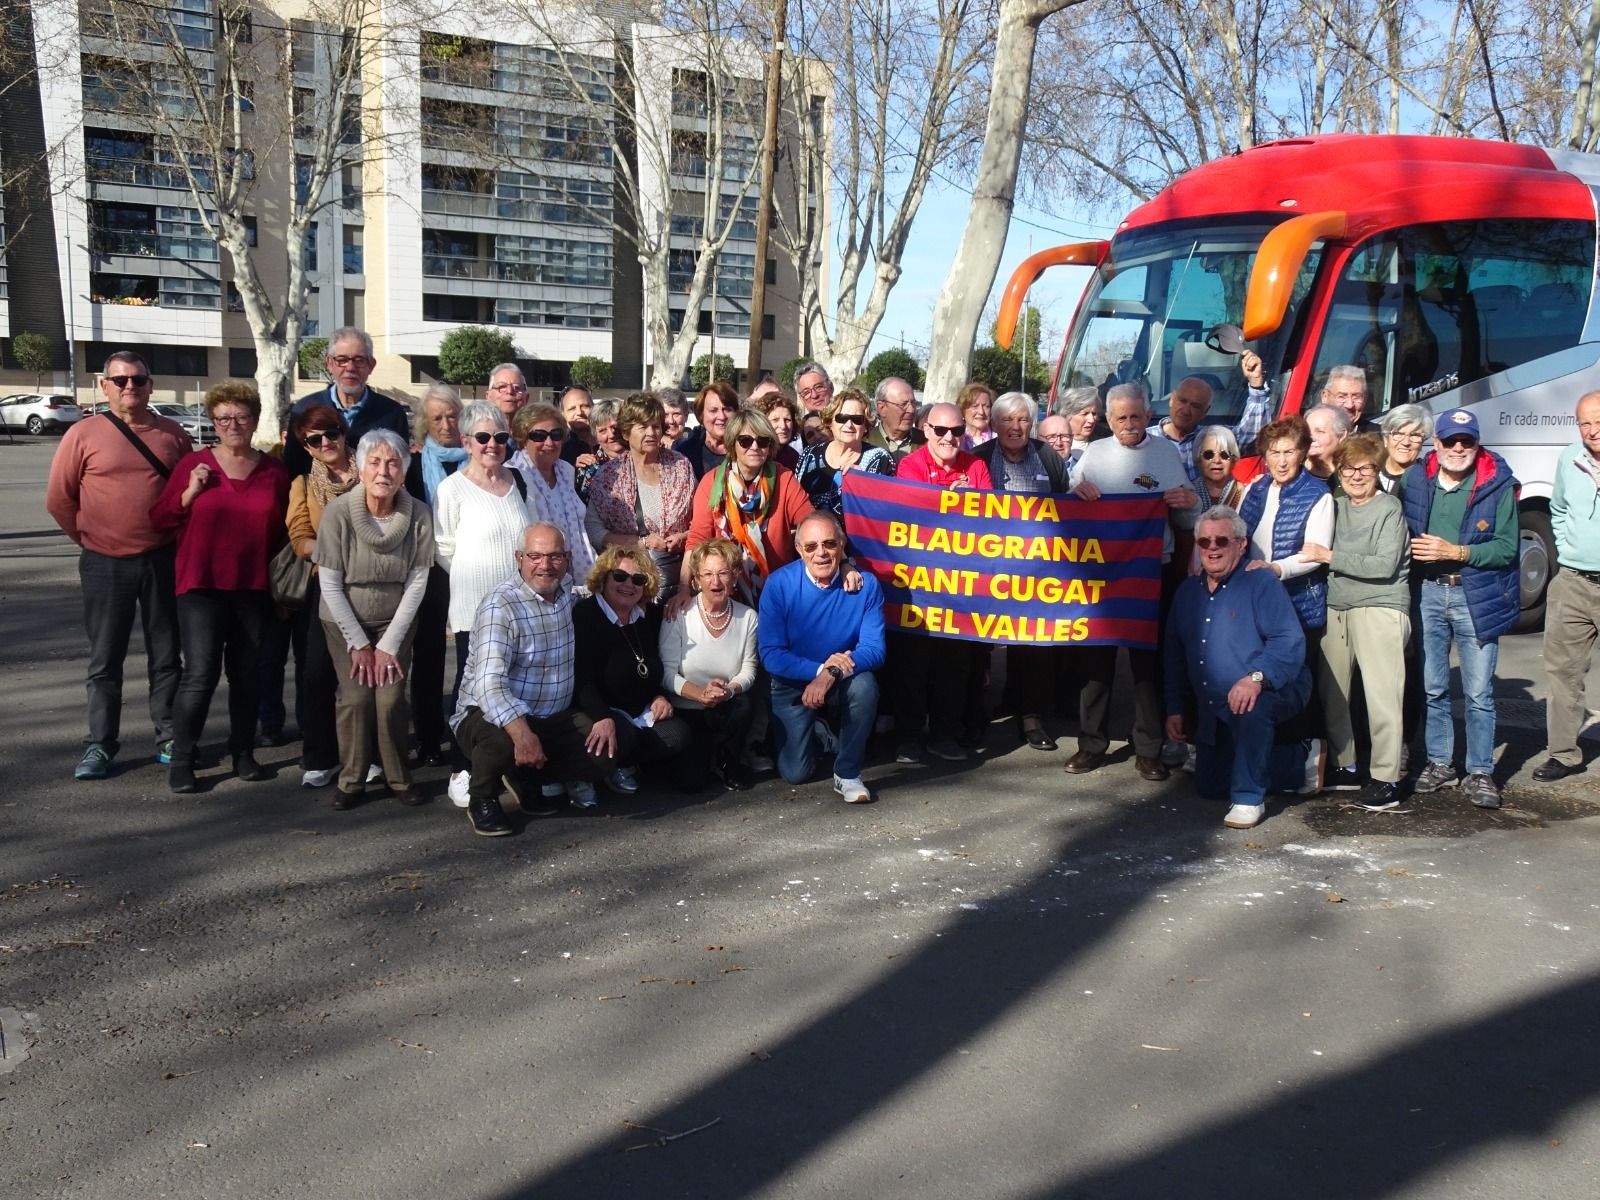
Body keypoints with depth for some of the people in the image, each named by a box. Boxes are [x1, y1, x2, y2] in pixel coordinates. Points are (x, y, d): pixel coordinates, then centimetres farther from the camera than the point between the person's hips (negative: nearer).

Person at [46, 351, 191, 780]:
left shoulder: (173, 435, 5)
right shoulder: (84, 434, -2)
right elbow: (58, 498, 2)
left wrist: (177, 538, 7)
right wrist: (89, 539, 2)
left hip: (163, 561, 2)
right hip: (105, 565, -2)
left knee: (166, 656, 9)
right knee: (105, 660, 5)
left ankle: (169, 739, 19)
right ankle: (100, 745, 13)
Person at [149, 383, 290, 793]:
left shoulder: (274, 471, 7)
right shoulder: (194, 464, 1)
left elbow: (284, 530, 15)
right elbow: (159, 518, 3)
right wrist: (190, 493, -12)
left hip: (254, 588, 3)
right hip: (201, 586, -2)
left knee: (247, 674, 9)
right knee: (200, 673, -9)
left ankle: (243, 752, 23)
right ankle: (181, 760, 3)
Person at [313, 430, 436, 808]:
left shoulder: (419, 515, -15)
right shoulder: (338, 513, -18)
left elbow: (417, 582, -9)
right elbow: (331, 586, -13)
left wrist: (389, 644, -10)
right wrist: (359, 643, -11)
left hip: (395, 621, 1)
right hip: (345, 621, -1)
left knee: (391, 697, -10)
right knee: (355, 696, -11)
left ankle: (399, 778, 8)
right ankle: (351, 780, 6)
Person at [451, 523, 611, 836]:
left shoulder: (566, 589, 3)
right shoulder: (500, 606, -20)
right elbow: (489, 683, -33)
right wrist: (521, 732, -47)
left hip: (555, 717, 7)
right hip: (492, 715, -6)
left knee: (609, 751, -14)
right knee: (502, 741, -39)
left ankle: (525, 777, 10)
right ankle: (481, 801, -4)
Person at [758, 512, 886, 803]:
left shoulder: (865, 585, -15)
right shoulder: (779, 584, -16)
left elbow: (874, 649, -19)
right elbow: (770, 654, -18)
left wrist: (832, 674, -35)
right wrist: (820, 668, -29)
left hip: (843, 684, 0)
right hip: (793, 686, 0)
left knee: (864, 684, -34)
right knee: (795, 773, -8)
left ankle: (847, 773, -12)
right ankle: (818, 731, 29)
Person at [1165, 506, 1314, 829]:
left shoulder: (1261, 583, -11)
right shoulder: (1187, 592, 9)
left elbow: (1289, 641, -23)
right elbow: (1175, 656, 15)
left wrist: (1256, 676, -38)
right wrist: (1175, 709, 10)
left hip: (1273, 691, -7)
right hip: (1213, 712, 7)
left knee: (1252, 707, -42)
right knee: (1209, 787, 8)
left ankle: (1248, 799, -22)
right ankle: (1297, 764, 25)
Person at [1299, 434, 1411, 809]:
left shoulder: (1389, 509, -3)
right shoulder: (1336, 506, 15)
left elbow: (1384, 566, -13)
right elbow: (1315, 549, 25)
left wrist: (1329, 557, -13)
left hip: (1380, 608, -6)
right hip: (1335, 608, 6)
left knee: (1381, 695, -8)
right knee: (1332, 693, 8)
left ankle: (1385, 778, -3)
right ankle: (1345, 768, 21)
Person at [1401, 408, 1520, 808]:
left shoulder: (1498, 485, -6)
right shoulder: (1415, 480, 3)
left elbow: (1507, 547, -8)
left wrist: (1455, 552, -18)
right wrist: (1412, 550, -4)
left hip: (1476, 598, -3)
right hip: (1428, 594, 3)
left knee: (1479, 692, 1)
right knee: (1432, 688, 11)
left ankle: (1480, 772, 12)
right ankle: (1439, 763, 24)